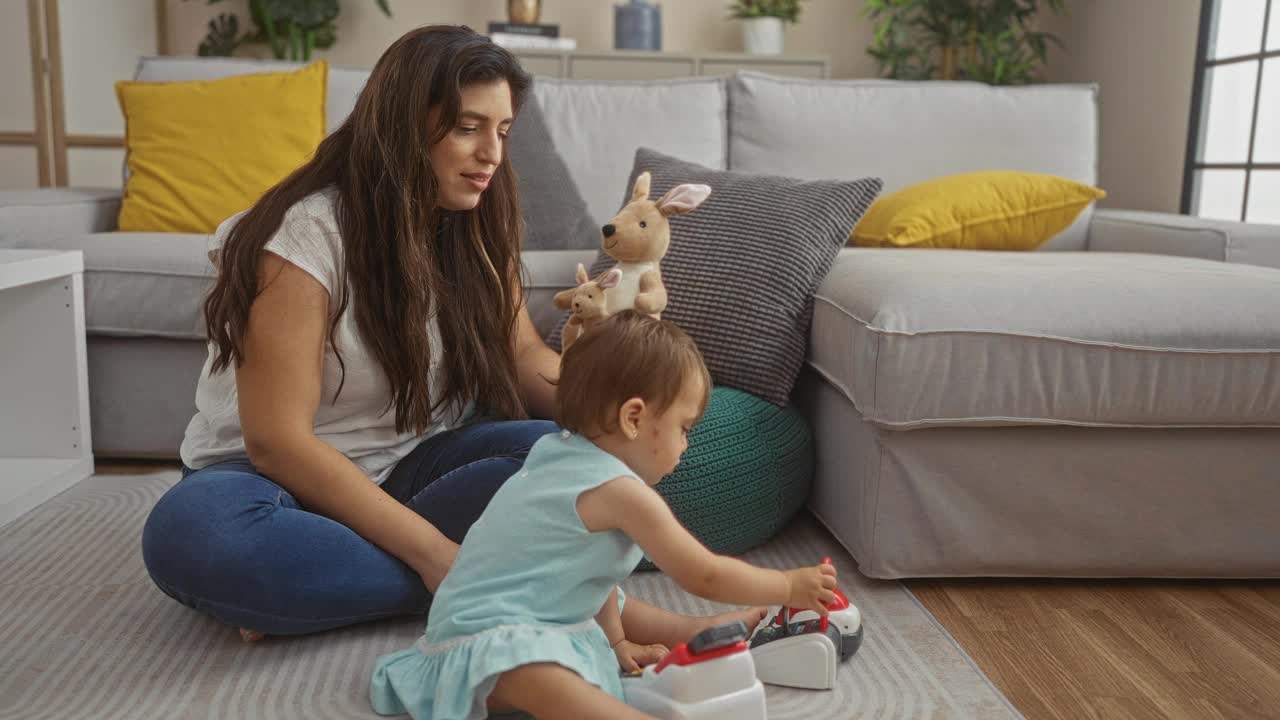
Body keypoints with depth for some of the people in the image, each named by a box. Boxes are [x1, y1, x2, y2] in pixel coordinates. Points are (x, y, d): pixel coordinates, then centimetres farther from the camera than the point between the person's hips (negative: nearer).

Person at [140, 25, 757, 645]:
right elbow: (277, 441, -24)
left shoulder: (475, 229, -1)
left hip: (409, 465, 4)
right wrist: (431, 552, -30)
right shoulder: (306, 234, -20)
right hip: (280, 477, -4)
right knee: (190, 531, -37)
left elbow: (524, 360, 0)